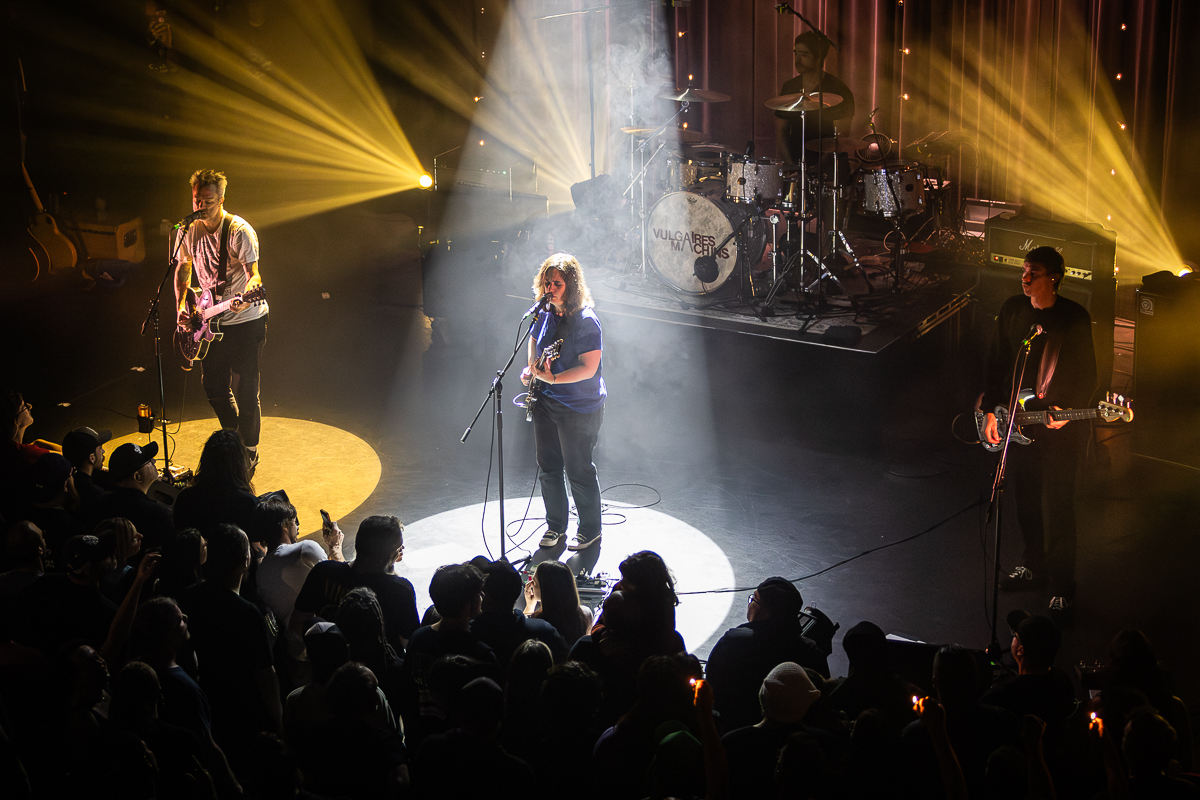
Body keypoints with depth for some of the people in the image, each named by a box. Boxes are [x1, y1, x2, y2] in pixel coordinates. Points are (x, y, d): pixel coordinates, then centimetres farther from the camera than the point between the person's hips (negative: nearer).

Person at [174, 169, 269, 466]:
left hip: (246, 320, -6)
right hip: (211, 322, 6)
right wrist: (181, 306, 2)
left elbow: (253, 274, -25)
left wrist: (245, 296, -46)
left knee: (244, 391, -4)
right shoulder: (188, 231, -1)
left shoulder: (239, 231, -19)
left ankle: (249, 451, 13)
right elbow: (183, 269, 15)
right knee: (214, 387, 12)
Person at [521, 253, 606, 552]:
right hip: (545, 403, 7)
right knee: (548, 468, 15)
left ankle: (590, 530, 20)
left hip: (579, 409, -7)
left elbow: (588, 369, -24)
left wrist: (552, 378, -32)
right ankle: (555, 526, 31)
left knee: (578, 471, 3)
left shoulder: (585, 321, -20)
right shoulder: (544, 313, 2)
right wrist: (531, 368, 6)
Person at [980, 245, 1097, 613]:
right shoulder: (1012, 309, 3)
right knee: (1026, 502, 16)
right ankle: (1033, 566, 35)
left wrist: (1067, 411, -21)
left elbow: (1087, 375, -7)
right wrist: (991, 411, 6)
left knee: (1057, 509, -3)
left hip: (1059, 429, -5)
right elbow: (998, 364, 10)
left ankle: (1062, 586, 7)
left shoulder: (1074, 317, -12)